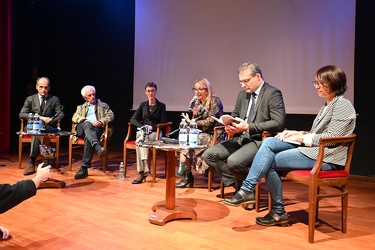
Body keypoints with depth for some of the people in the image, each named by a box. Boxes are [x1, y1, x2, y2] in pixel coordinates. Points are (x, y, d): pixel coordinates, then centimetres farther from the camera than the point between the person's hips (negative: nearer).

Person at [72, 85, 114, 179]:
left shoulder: (103, 105, 27)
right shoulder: (80, 107, 33)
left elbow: (111, 116, 10)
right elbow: (74, 118, 14)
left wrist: (101, 122, -10)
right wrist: (85, 121, -8)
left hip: (96, 129, -1)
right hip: (82, 128, 2)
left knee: (88, 138, -37)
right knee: (87, 124, -38)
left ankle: (84, 168, -42)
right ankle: (98, 147, -62)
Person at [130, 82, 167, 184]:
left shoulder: (161, 106, 7)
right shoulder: (143, 105, 17)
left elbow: (163, 124, 1)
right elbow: (133, 119, 11)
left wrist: (152, 127, -16)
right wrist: (142, 126, -8)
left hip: (155, 133, -2)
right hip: (143, 132, 3)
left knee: (140, 141, -34)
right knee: (141, 136, -36)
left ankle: (141, 172, -40)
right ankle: (145, 167, -46)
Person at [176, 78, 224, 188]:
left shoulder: (215, 100, -8)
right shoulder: (198, 102, 13)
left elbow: (210, 122, -16)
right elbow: (196, 122, 11)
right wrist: (194, 111, -6)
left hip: (214, 136, -7)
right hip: (203, 135, 7)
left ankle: (187, 175, -9)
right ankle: (186, 175, -14)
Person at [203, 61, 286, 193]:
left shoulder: (273, 94, -8)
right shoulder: (242, 94, 15)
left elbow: (279, 123, -18)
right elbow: (234, 116, 25)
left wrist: (248, 127, -23)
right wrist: (230, 126, -1)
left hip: (259, 140, -8)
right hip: (240, 138, 8)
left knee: (233, 161, -31)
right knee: (209, 154, -7)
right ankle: (237, 184, 4)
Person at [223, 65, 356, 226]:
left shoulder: (343, 105, -7)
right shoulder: (327, 105, 21)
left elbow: (332, 138, -16)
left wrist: (301, 137, -11)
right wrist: (297, 133, 4)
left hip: (325, 157, -8)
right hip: (311, 148, 9)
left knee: (270, 161, -17)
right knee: (269, 142, -14)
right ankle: (247, 189, -19)